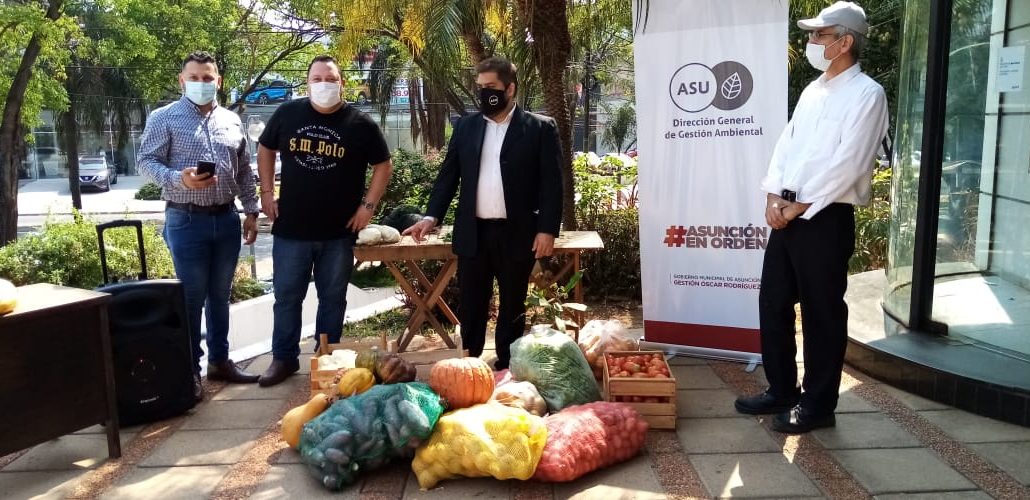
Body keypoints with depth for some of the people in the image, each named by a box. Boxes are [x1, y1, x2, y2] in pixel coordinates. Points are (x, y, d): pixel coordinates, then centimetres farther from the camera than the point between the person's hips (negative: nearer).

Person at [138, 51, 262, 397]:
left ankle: (220, 361, 24)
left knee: (220, 295, 13)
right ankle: (189, 369, 13)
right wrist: (179, 179, -25)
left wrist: (251, 211, 11)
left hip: (227, 218, 5)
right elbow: (147, 162, -7)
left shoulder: (231, 121, 11)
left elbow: (244, 171, 14)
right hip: (186, 220, -4)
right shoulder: (164, 118, -3)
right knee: (192, 297, 1)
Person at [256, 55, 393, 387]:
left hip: (339, 232, -1)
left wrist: (368, 205, -3)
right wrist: (267, 192, 7)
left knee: (333, 298, 11)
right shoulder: (287, 114, 1)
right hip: (291, 228, 1)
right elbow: (265, 150, 15)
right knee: (286, 296, 9)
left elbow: (384, 165, 4)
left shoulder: (360, 124, -4)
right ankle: (284, 359, 24)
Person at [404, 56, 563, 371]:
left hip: (517, 233, -3)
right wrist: (432, 216, -3)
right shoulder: (465, 127, 9)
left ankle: (506, 369, 21)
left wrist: (548, 229, -12)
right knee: (470, 306, 9)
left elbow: (551, 183, -5)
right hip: (473, 233, 3)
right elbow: (448, 176, 9)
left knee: (512, 306, 9)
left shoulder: (540, 128, -1)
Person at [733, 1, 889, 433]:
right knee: (773, 304, 12)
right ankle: (781, 390, 27)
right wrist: (774, 198, -2)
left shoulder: (866, 94, -9)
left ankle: (817, 405, 17)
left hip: (826, 219, -8)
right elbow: (785, 145, 12)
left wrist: (798, 207, -14)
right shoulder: (812, 91, 15)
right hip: (786, 214, 8)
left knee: (822, 314, 3)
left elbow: (847, 165, -16)